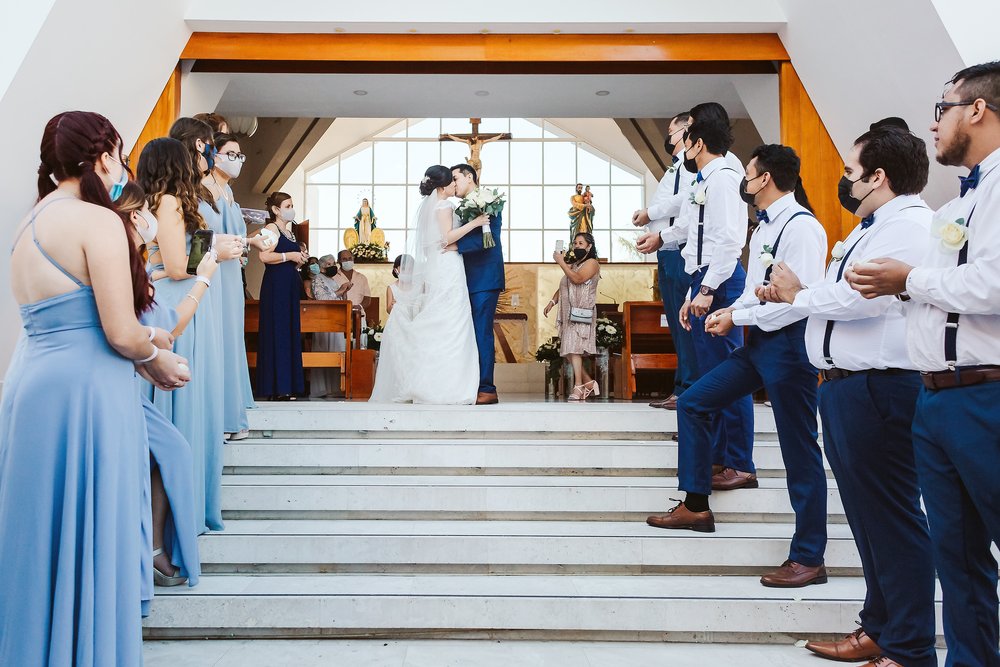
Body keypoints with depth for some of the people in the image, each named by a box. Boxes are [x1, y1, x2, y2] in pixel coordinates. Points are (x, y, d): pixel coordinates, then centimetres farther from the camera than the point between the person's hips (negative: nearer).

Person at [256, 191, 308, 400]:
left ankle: (287, 386, 10)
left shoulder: (289, 232, 20)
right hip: (275, 286, -9)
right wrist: (290, 256, -15)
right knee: (277, 333, -9)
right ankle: (276, 388, -7)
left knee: (290, 334, 7)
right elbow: (264, 256, -21)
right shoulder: (272, 228, -6)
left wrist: (300, 260, 11)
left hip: (290, 287, 9)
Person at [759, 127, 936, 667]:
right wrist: (792, 294, 7)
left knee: (891, 520, -3)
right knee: (866, 516, 18)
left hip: (877, 391, -11)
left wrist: (799, 294, -9)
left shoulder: (908, 224, -13)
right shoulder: (870, 229, 20)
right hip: (846, 388, 11)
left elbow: (861, 297, -25)